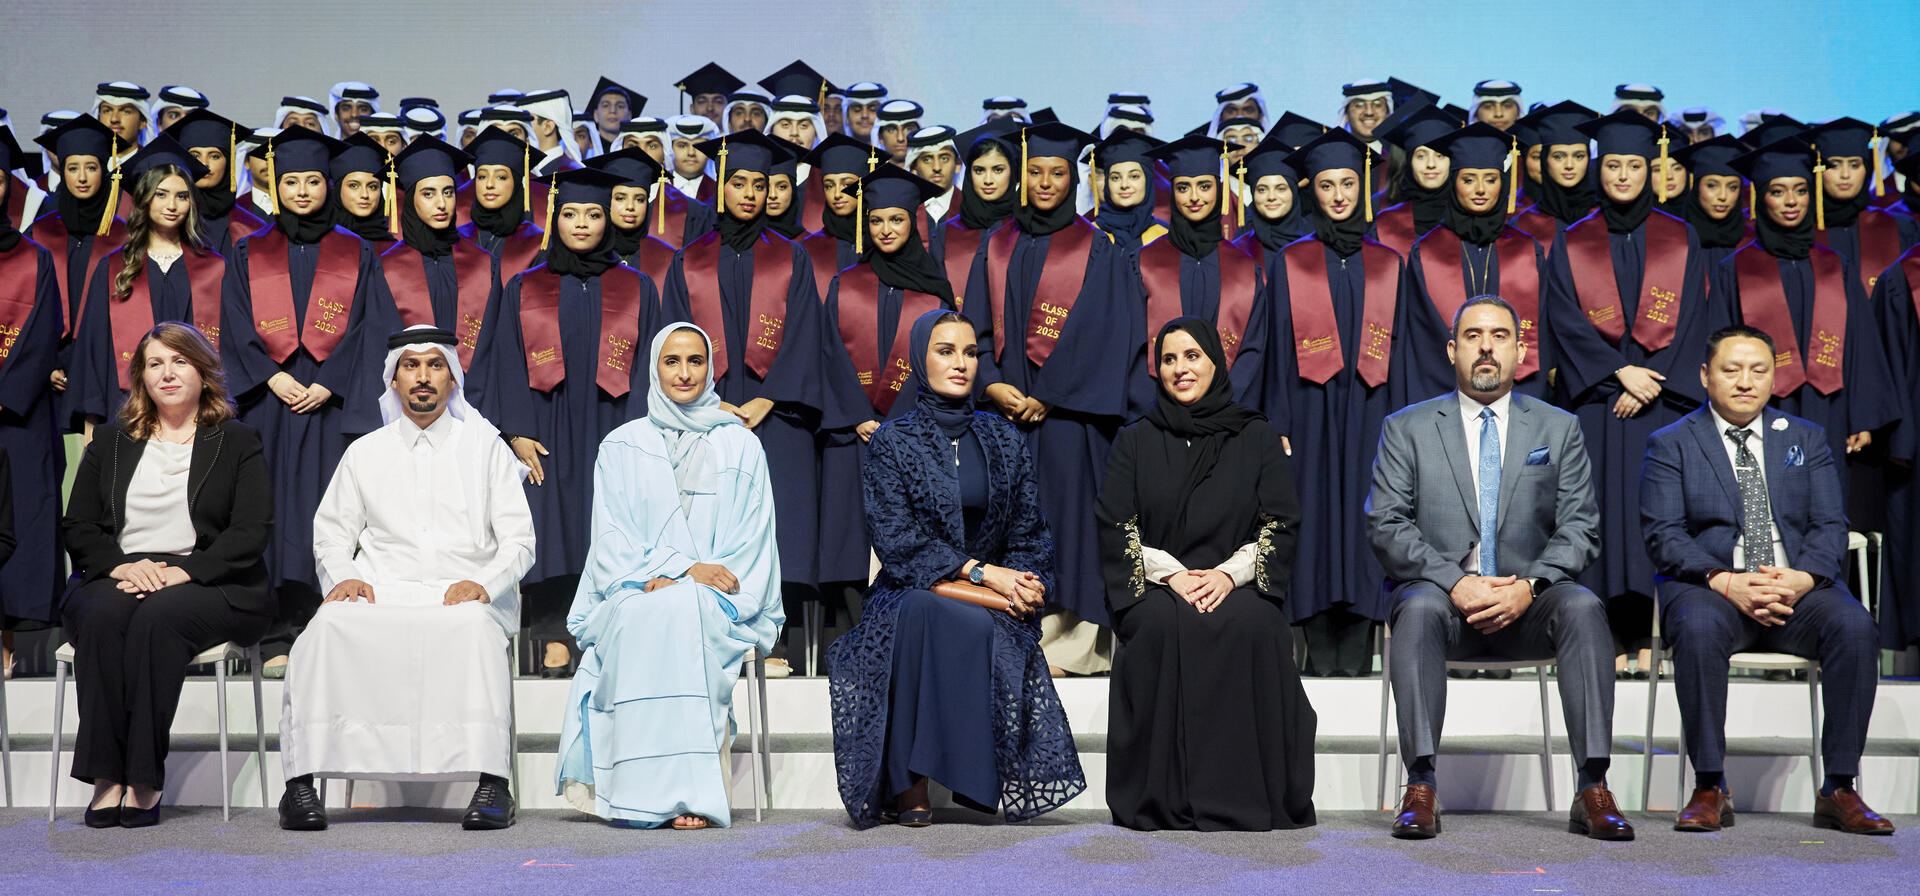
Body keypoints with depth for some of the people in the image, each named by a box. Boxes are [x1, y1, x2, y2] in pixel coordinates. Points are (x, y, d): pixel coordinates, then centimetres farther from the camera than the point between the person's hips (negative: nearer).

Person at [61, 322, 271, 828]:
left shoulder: (238, 442, 11)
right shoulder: (110, 442, 20)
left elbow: (250, 532, -1)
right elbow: (77, 526, 13)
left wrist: (185, 571, -16)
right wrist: (121, 564, -8)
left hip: (210, 586, -2)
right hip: (116, 578, 3)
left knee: (157, 616, -35)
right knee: (101, 615, -32)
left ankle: (144, 779, -33)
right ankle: (106, 776, -34)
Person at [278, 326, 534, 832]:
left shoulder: (486, 448, 14)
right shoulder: (365, 453, 21)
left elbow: (518, 540, 7)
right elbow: (331, 534, 18)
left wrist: (484, 583, -13)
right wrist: (343, 577, -5)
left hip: (462, 598, -2)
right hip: (381, 595, 2)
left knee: (474, 627, -38)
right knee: (329, 627, -31)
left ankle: (492, 784, -40)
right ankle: (300, 780, -30)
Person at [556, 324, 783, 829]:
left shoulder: (741, 447, 13)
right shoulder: (621, 447, 14)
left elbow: (752, 540, 5)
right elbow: (612, 541, 4)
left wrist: (679, 583, -11)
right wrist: (683, 568, -13)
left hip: (717, 603, -1)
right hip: (633, 594, 1)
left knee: (681, 609, -36)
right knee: (644, 617, -36)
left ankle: (680, 789, -40)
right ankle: (672, 792, -38)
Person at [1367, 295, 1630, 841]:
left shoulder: (1558, 429, 13)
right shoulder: (1406, 429, 9)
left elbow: (1580, 528, 4)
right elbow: (1385, 525, -1)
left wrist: (1528, 586, -15)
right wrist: (1455, 581, -17)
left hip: (1526, 601, 1)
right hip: (1440, 594, -1)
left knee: (1583, 607, -30)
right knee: (1419, 608, -35)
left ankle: (1593, 789, -30)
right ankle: (1420, 789, -35)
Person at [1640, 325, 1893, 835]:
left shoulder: (1806, 439, 16)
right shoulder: (1671, 444, 7)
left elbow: (1829, 527, 7)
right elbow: (1663, 535, -4)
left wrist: (1802, 577, -16)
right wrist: (1725, 582, -21)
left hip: (1799, 586, 3)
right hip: (1710, 586, -2)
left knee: (1855, 626, -29)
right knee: (1698, 628, -37)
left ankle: (1839, 789, -21)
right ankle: (1710, 789, -26)